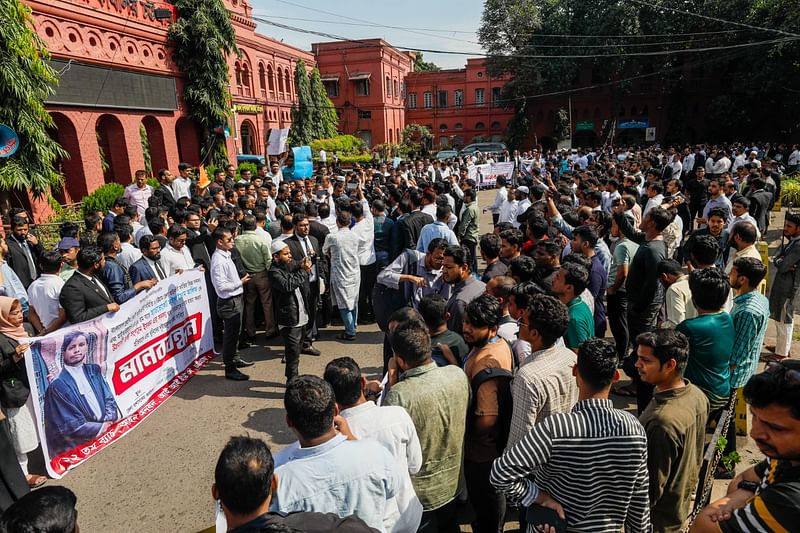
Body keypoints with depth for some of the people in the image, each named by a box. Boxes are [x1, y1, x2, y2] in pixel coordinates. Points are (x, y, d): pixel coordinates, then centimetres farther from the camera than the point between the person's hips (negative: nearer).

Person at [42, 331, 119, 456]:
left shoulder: (93, 370, 6)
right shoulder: (58, 385, -10)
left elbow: (109, 398, 8)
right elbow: (73, 425, -10)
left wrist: (109, 421, -8)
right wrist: (104, 427, -9)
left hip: (106, 432, 5)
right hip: (81, 443, -5)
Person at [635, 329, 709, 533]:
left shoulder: (663, 421, -39)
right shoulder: (697, 395, -10)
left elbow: (653, 488, -28)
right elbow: (697, 454, 6)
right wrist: (688, 488, 20)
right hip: (683, 501, 8)